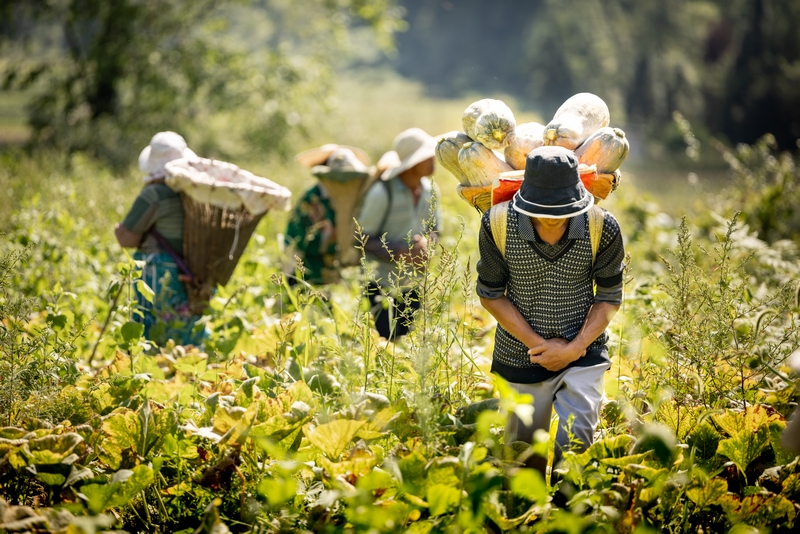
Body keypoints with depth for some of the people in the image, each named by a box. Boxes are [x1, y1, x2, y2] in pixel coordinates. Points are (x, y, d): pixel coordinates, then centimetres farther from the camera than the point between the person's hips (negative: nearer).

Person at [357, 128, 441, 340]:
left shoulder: (429, 190, 2)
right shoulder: (382, 193, -17)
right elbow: (362, 239, -13)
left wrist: (426, 243, -11)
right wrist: (401, 252, -24)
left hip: (416, 285, 6)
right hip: (385, 287, -5)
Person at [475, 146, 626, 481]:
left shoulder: (602, 228, -16)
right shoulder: (498, 224, -17)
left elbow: (610, 298, -4)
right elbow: (490, 295, -6)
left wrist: (574, 348, -16)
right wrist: (539, 344, -14)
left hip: (583, 351, -1)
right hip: (521, 353, 1)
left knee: (576, 443, -11)